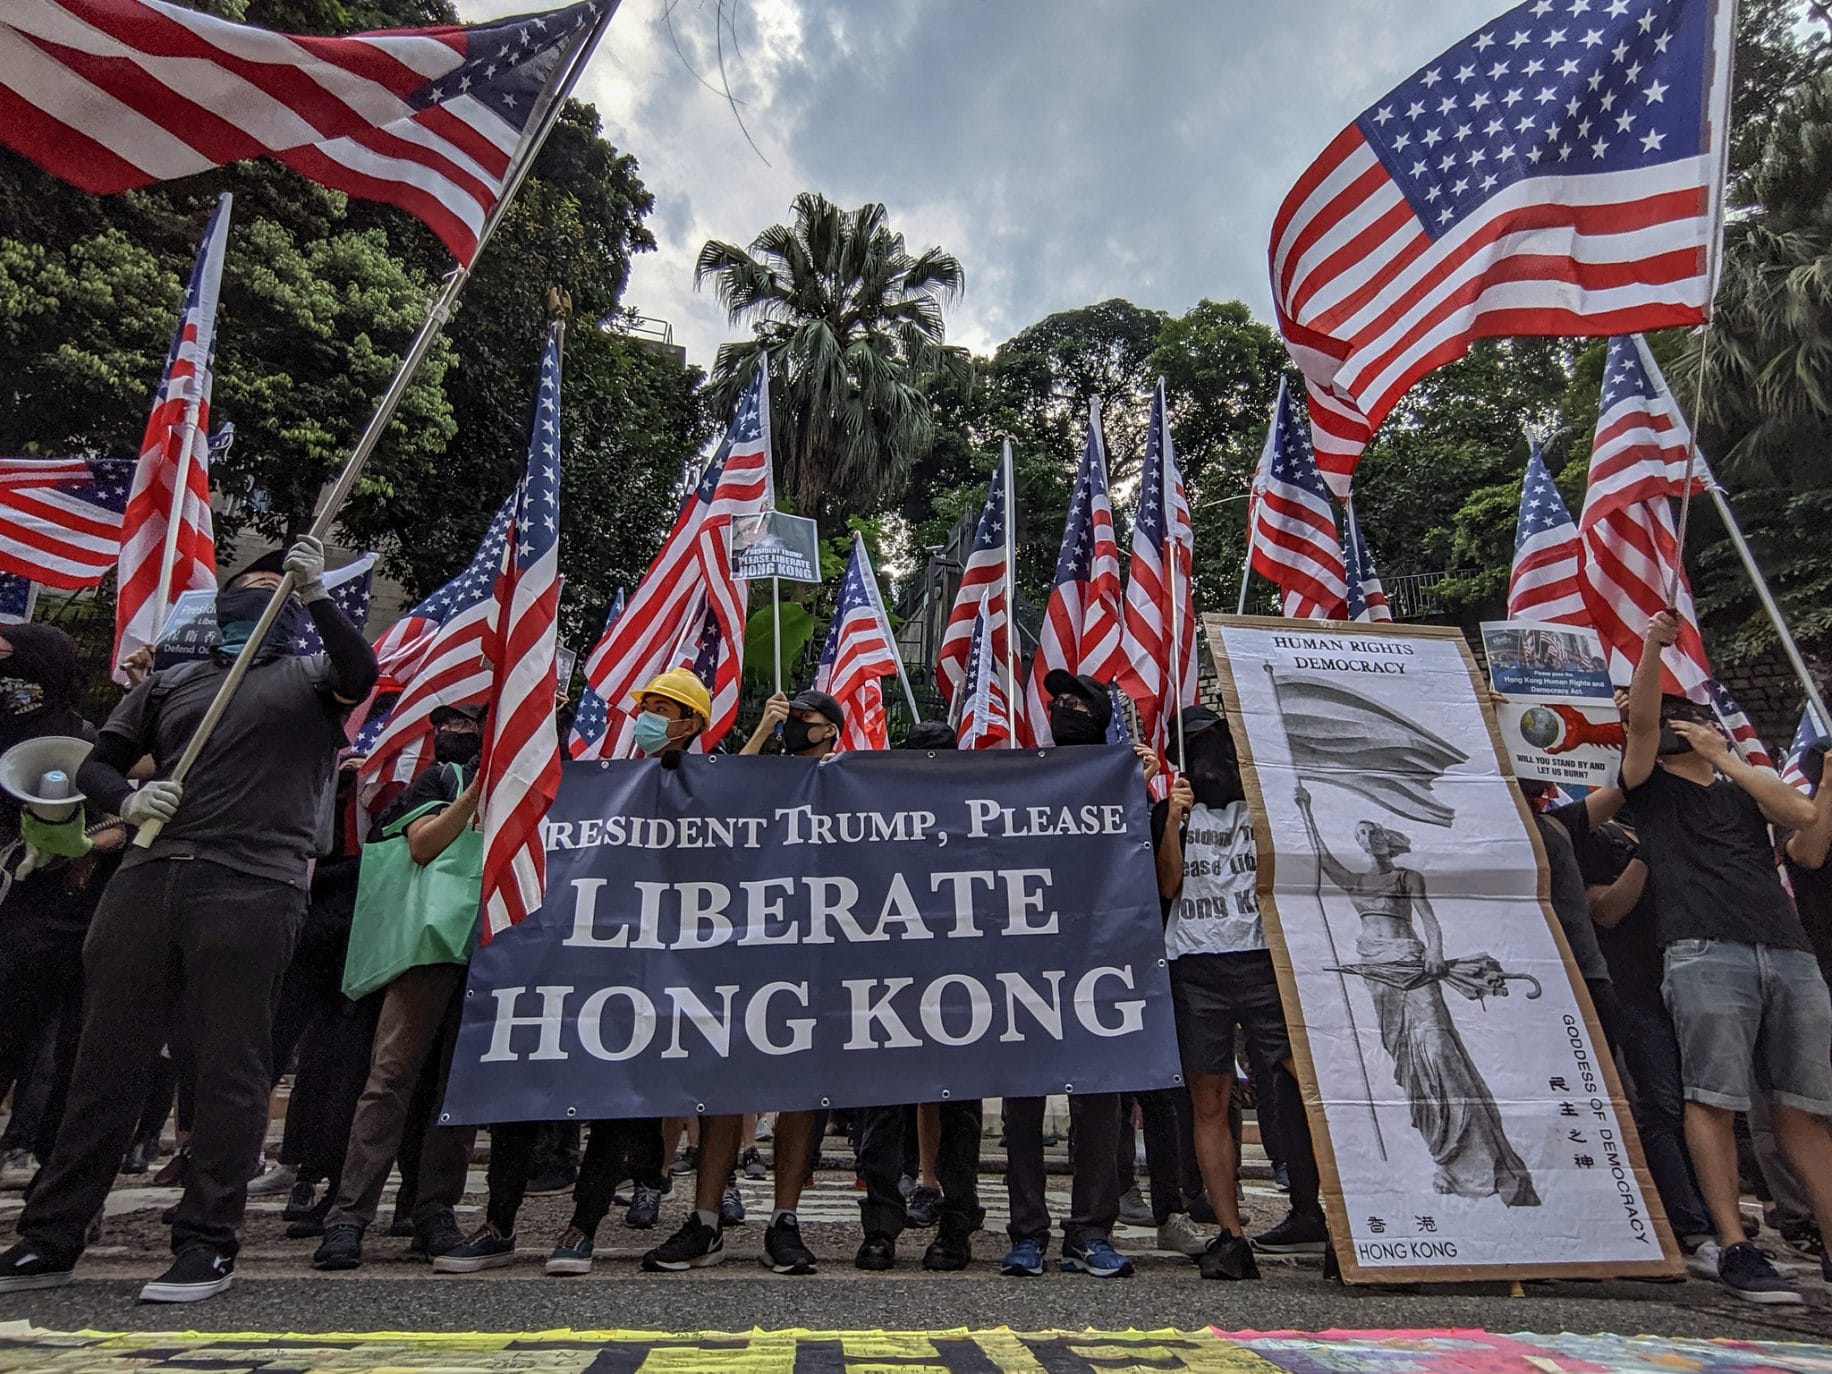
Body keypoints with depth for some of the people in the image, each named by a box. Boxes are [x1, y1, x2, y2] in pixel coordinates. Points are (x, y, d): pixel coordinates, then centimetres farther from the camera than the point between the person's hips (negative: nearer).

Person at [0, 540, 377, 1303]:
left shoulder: (309, 678, 12)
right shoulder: (171, 682, 23)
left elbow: (361, 673, -10)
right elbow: (96, 764, 20)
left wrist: (316, 593, -19)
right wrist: (126, 798, -1)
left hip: (252, 890, -4)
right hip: (148, 877, 4)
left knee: (231, 1067, -2)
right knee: (106, 1061, 9)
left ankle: (206, 1246, 6)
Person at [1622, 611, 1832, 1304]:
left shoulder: (1742, 788, 26)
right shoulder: (1649, 784, 13)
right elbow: (1640, 718, -3)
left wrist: (1725, 757, 9)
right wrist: (1652, 645, -14)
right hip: (1705, 953, -4)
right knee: (1714, 1100, -8)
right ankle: (1735, 1248, -5)